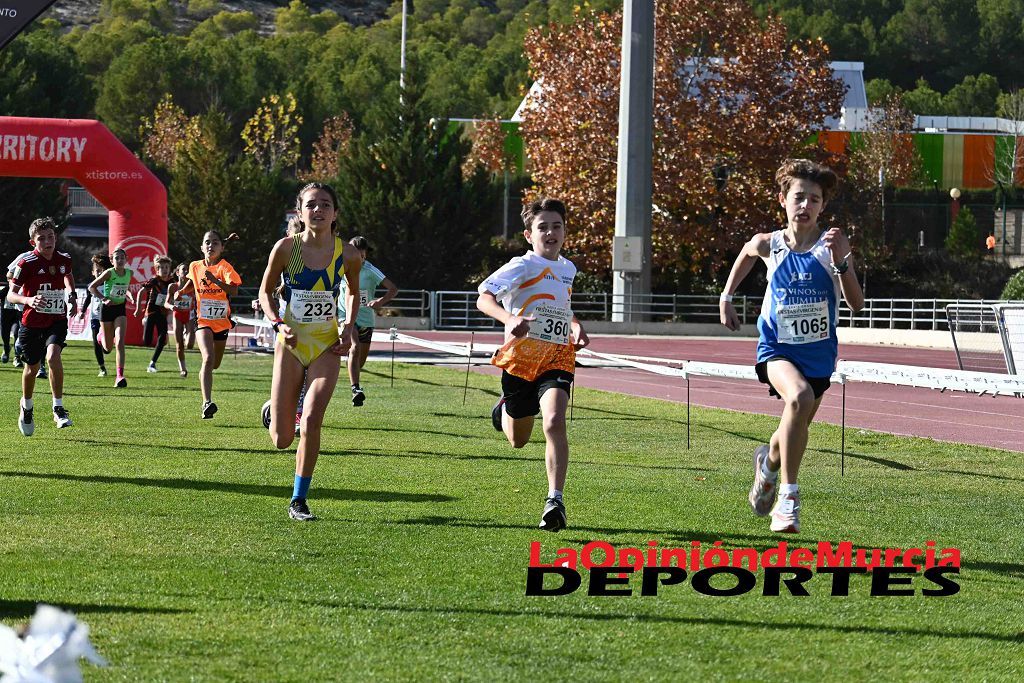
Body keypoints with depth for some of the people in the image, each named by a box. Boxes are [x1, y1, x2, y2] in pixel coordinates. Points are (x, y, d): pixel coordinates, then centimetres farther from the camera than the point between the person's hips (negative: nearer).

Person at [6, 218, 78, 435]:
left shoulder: (64, 260, -1)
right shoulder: (26, 264, -14)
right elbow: (11, 295, -13)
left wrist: (72, 295, 12)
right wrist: (28, 300, -32)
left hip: (57, 320, 1)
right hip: (32, 321, -1)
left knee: (53, 355, -26)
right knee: (32, 368, 11)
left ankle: (59, 409, -19)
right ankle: (26, 407, 39)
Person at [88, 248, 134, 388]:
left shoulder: (129, 273, 0)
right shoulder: (109, 273, -15)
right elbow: (92, 287, -10)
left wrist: (129, 296, 0)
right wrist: (104, 299, -21)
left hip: (120, 309, 2)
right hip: (108, 308, -2)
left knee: (120, 342, -14)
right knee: (108, 347, 10)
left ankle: (120, 376, -15)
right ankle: (101, 338, 50)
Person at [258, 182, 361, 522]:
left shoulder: (348, 254, -5)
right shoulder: (286, 248, -9)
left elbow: (354, 292, 15)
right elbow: (266, 290, 5)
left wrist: (349, 328, 0)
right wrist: (278, 324, -11)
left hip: (327, 345, 0)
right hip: (291, 344, 0)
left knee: (311, 421, -17)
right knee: (281, 440, 0)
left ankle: (299, 500, -3)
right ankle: (274, 409, 39)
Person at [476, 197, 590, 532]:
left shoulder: (568, 269, 12)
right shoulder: (522, 266, -8)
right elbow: (484, 298, -24)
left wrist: (576, 326, 16)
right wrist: (510, 319, -43)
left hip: (558, 358, 2)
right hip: (521, 357, -2)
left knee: (554, 421, -27)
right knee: (518, 441, 15)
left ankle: (555, 501, -27)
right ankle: (505, 408, 53)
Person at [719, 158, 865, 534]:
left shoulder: (831, 244, -10)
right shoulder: (769, 244, -6)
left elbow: (856, 303, -17)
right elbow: (746, 253, 21)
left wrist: (841, 262, -29)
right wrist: (726, 297, 18)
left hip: (818, 352, 2)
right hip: (778, 347, -2)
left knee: (796, 427, 15)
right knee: (799, 398, -32)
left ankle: (769, 461, 53)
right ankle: (788, 494, -23)